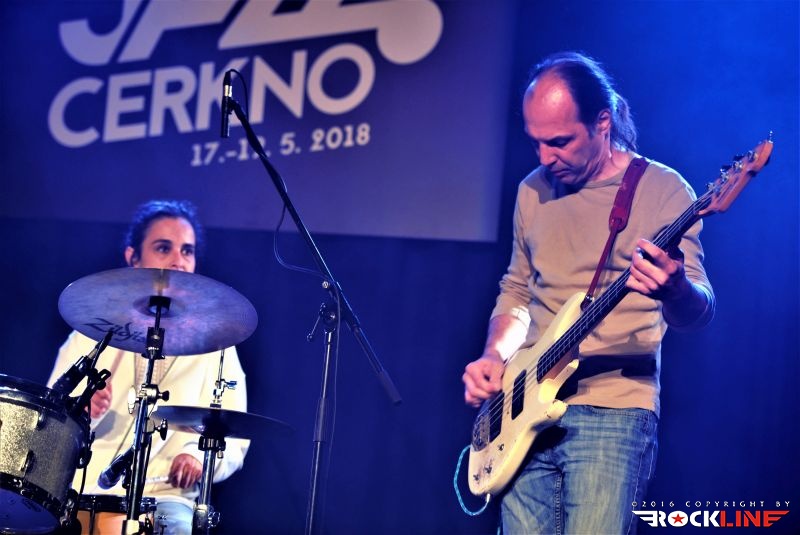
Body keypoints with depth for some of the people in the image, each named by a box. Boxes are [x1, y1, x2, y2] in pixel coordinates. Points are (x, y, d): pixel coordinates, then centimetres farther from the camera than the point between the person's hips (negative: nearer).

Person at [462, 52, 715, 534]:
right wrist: (495, 358, 4)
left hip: (613, 411, -5)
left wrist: (675, 289, -37)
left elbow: (699, 310, -13)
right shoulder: (533, 192, 12)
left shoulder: (662, 191, -5)